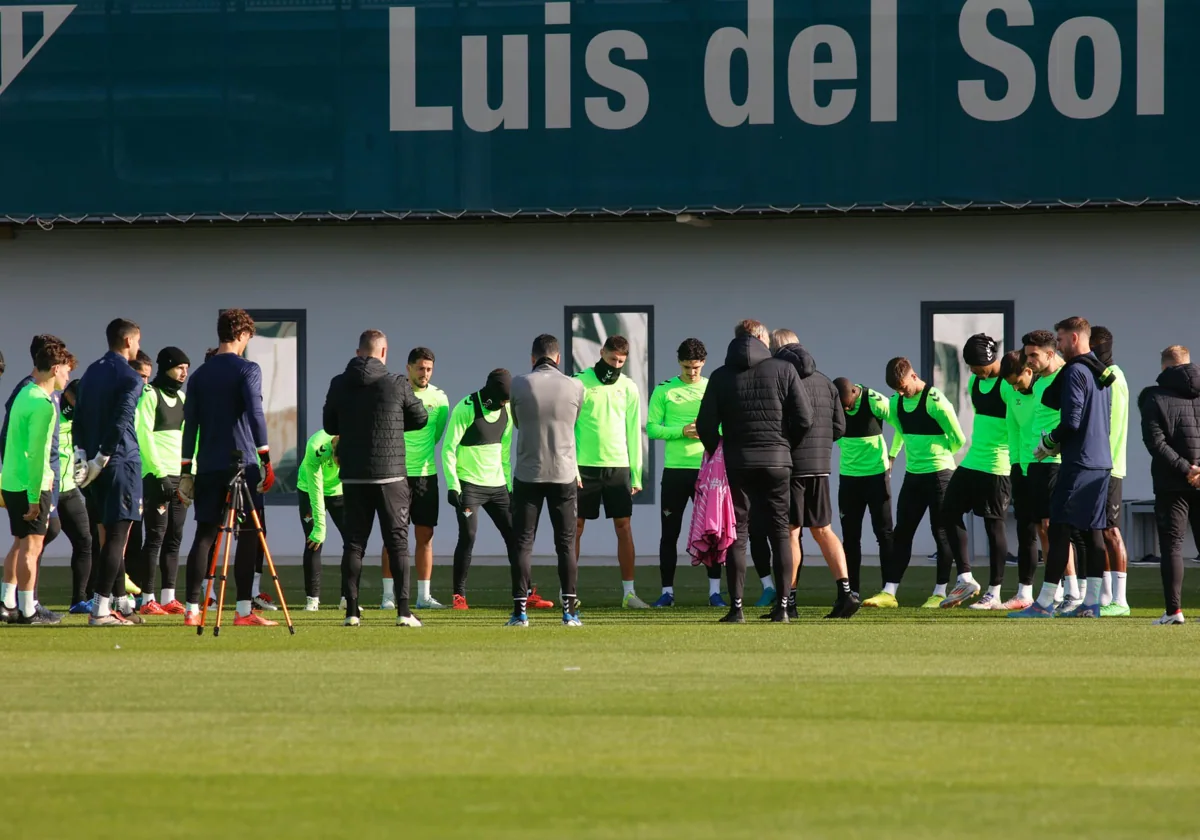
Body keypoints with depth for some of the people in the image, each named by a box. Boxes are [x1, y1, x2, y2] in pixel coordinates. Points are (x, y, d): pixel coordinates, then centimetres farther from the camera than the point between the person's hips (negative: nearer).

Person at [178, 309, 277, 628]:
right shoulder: (247, 369, -3)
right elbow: (255, 413, -14)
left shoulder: (200, 375, 11)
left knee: (204, 535, 6)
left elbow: (190, 424, 10)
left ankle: (192, 610, 0)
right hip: (243, 463, -5)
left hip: (208, 466, 5)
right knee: (248, 535, 0)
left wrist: (186, 470, 12)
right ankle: (244, 610, -4)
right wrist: (265, 458, -12)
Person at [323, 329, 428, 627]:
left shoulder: (339, 385, 1)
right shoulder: (396, 384, -6)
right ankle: (403, 611, -3)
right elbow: (420, 419, 6)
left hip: (353, 477, 2)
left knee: (353, 541, 7)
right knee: (397, 540, 2)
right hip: (391, 474, -2)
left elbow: (329, 426, 11)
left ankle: (352, 611, 3)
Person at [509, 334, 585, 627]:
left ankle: (520, 610, -2)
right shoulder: (575, 387, -3)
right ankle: (569, 610, 3)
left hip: (528, 473, -1)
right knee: (566, 543, 6)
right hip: (564, 474, 1)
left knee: (523, 542, 3)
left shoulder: (519, 384, -6)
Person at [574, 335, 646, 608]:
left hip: (618, 467, 2)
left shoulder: (628, 388, 7)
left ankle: (629, 591, 3)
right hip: (586, 465, -2)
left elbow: (633, 432, 9)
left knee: (624, 527, 0)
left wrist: (637, 473, 6)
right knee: (576, 527, 2)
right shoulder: (580, 383, -2)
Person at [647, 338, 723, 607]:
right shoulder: (664, 391, 4)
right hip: (675, 470, 0)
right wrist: (682, 431, -15)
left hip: (707, 469, 0)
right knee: (670, 532, 4)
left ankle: (715, 591, 2)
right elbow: (652, 428, -2)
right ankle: (667, 591, 10)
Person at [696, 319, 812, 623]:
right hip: (777, 462, 0)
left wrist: (718, 453, 13)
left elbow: (706, 425, -3)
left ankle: (736, 607, -4)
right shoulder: (783, 370, 2)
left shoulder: (721, 376, 3)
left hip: (737, 462, 0)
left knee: (736, 534, 3)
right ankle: (782, 606, 2)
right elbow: (804, 419, -3)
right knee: (779, 532, 6)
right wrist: (786, 446, 12)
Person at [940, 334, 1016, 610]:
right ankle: (966, 579, 8)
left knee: (993, 524, -3)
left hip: (996, 466, -9)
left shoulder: (1007, 385, -15)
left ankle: (994, 593, 4)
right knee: (949, 510, 4)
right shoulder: (975, 382, 12)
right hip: (972, 461, 9)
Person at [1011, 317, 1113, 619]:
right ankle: (1091, 603, 8)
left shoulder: (1075, 372, -12)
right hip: (1102, 462, 9)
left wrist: (1049, 441, -2)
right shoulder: (1101, 374, 16)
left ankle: (1045, 603, -10)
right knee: (1092, 532, 9)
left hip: (1078, 463, -9)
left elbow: (1071, 422, -19)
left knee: (1059, 529, -8)